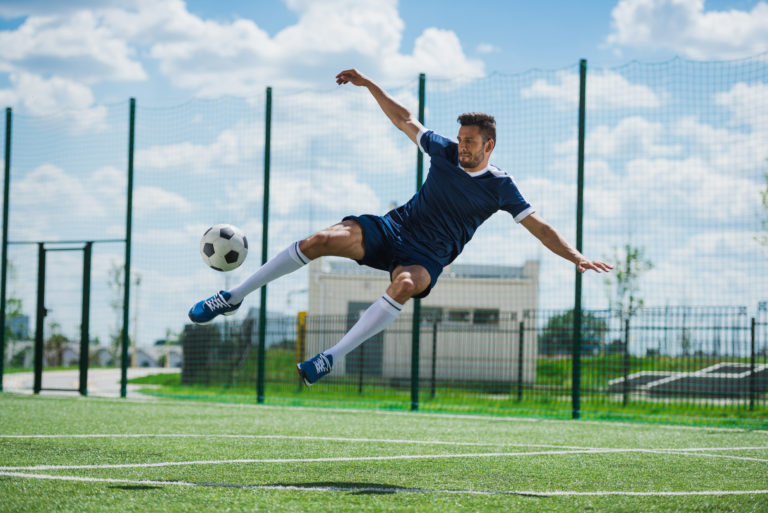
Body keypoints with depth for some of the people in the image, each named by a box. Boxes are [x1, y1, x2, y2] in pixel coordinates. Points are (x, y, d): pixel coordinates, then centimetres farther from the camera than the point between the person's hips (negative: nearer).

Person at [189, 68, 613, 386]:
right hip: (393, 228, 3)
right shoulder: (444, 152, 4)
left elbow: (539, 227, -4)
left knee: (405, 285, -41)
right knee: (322, 240, -23)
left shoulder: (500, 186, -4)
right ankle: (233, 298, -15)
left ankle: (331, 357, -36)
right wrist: (370, 85, 12)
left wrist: (577, 258, -15)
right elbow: (405, 119, 16)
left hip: (426, 257, -3)